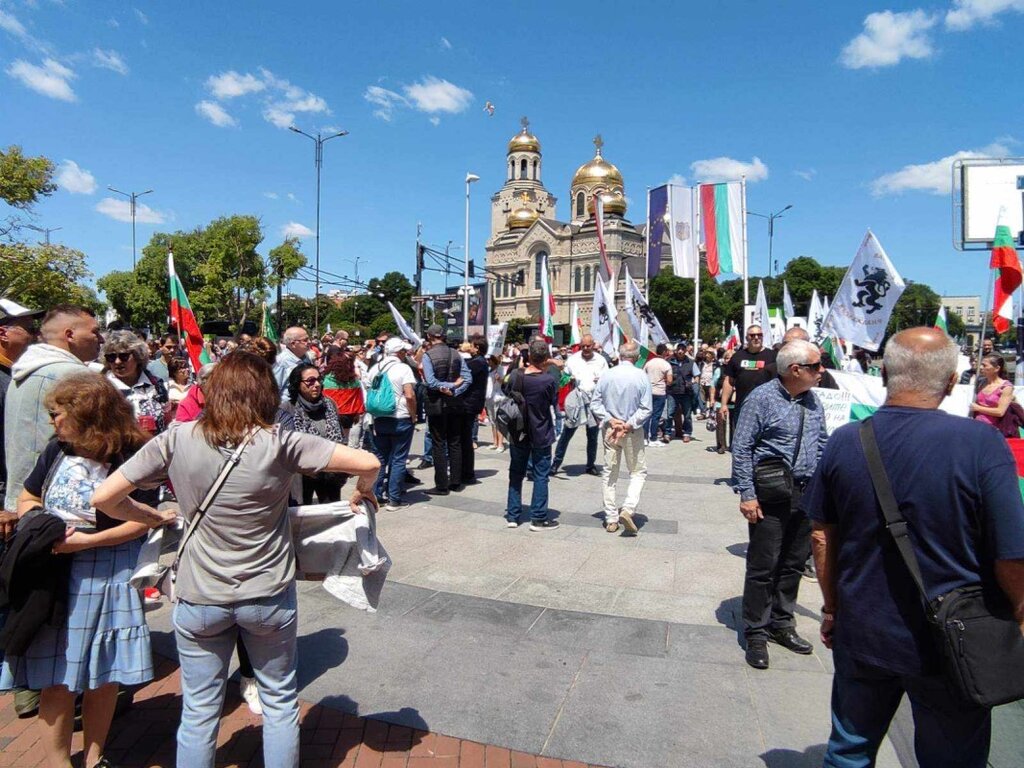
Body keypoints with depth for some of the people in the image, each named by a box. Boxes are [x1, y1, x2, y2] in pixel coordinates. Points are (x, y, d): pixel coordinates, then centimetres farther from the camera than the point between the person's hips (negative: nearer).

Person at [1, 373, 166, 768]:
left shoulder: (130, 455, -13)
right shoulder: (57, 449, 2)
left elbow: (143, 520, -14)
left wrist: (87, 541, -22)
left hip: (107, 577, -3)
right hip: (52, 573, 3)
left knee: (102, 676, 11)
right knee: (55, 678, 7)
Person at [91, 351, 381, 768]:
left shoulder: (177, 439, -10)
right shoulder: (278, 443, -17)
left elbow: (104, 498, -7)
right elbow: (368, 463, -21)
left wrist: (151, 517, 10)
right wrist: (361, 494, 0)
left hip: (199, 597, 2)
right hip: (269, 595, -1)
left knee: (199, 711, 19)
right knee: (280, 702, 19)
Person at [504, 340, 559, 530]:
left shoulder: (515, 375, -9)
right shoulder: (548, 380, -19)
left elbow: (507, 395, 4)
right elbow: (554, 402, -3)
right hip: (541, 435, -4)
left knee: (516, 474, 15)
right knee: (540, 476, 7)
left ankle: (512, 516, 21)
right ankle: (538, 518, 11)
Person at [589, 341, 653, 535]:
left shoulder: (606, 375, -3)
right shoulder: (642, 377, -10)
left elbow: (595, 404, -5)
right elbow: (645, 409, -14)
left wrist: (610, 421, -10)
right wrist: (628, 426, -14)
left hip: (609, 430, 2)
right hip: (634, 432, -2)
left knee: (609, 474, 10)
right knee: (638, 472, 12)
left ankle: (611, 519, 13)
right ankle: (628, 509, -8)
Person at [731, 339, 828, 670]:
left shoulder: (813, 401, 9)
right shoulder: (762, 398, -11)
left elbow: (822, 445, 17)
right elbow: (741, 448, -13)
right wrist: (747, 494, -17)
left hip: (805, 493, 7)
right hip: (770, 495, -7)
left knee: (794, 564, 16)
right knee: (763, 566, 1)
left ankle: (782, 624, 32)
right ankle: (756, 633, 14)